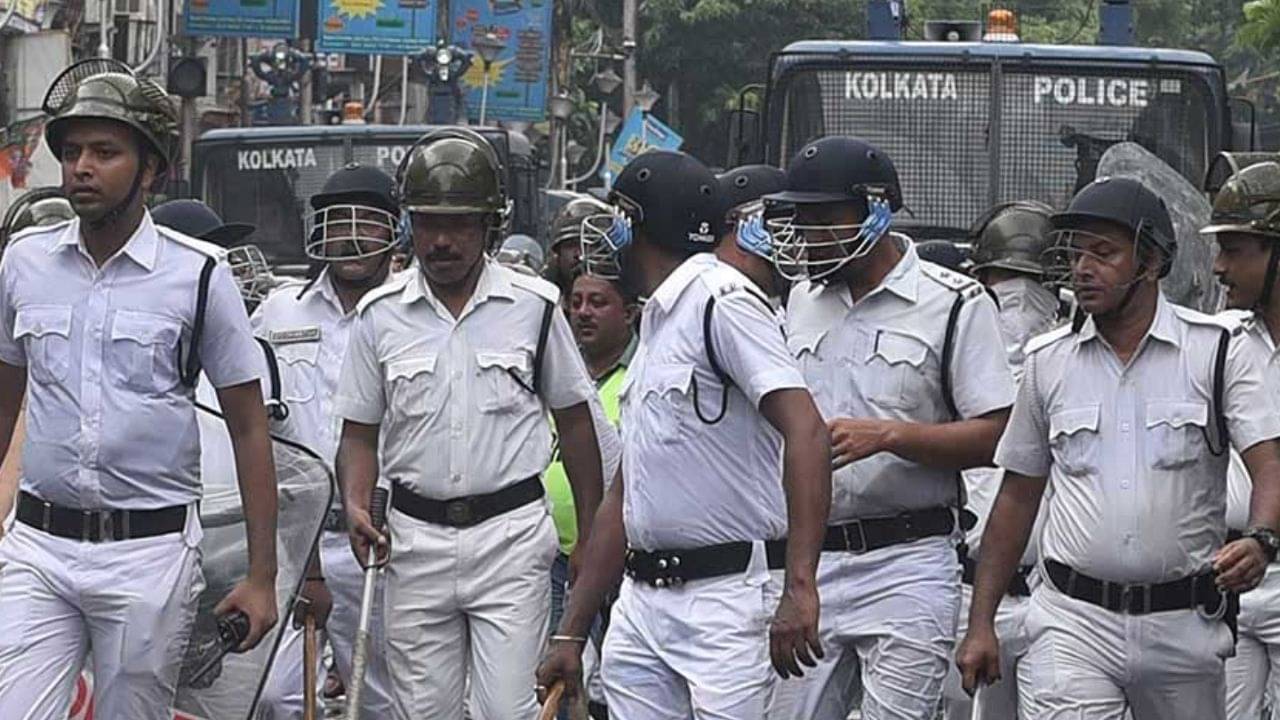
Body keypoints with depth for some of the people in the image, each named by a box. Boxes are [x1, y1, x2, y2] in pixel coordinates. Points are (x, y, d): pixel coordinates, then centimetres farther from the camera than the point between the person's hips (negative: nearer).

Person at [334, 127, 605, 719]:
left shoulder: (534, 306, 2)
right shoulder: (380, 315, 5)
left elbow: (573, 421, 9)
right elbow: (360, 432, 11)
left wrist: (592, 534, 8)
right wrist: (356, 508, -8)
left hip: (511, 534, -2)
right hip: (416, 535, 2)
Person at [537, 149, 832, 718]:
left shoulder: (722, 301, -9)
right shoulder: (656, 322, 21)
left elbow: (805, 432, -22)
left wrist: (799, 584, -31)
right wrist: (571, 631, 20)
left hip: (729, 596, -9)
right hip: (643, 601, 9)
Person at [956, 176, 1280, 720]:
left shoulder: (1218, 350, 1)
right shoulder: (1048, 360, 9)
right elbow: (1018, 495, 15)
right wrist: (980, 623, 10)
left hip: (1183, 625, -1)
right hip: (1073, 621, 1)